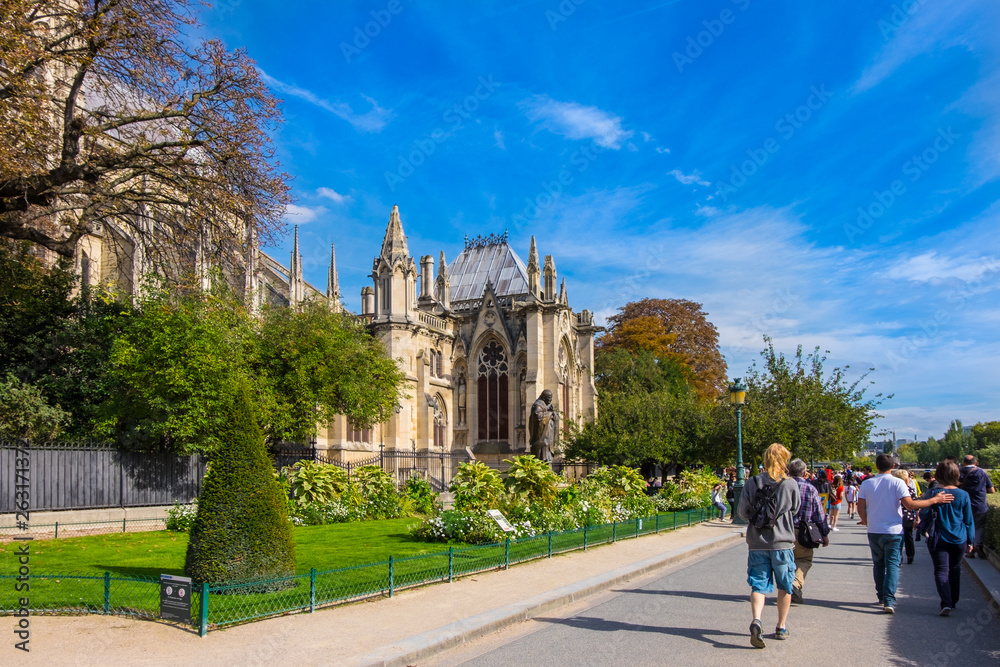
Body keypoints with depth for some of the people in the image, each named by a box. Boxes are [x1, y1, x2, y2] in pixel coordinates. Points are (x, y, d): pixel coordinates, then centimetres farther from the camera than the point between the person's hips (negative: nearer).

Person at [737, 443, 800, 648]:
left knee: (759, 585, 5)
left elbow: (741, 512, -2)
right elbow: (795, 510, 7)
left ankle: (756, 620, -18)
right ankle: (781, 628, 24)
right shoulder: (791, 484, -7)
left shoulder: (752, 483, -4)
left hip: (757, 544, 1)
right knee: (784, 586, 16)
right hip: (782, 542, -1)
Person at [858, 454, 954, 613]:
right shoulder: (897, 482, -8)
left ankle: (881, 597, 25)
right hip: (893, 531, -2)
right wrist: (935, 500, -9)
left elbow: (861, 508, -1)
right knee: (892, 564, 0)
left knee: (878, 564, 17)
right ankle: (889, 600, -12)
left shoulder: (867, 483, 0)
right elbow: (910, 505, -17)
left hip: (874, 530, 2)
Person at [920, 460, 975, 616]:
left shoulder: (933, 493, -10)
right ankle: (953, 601, 31)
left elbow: (924, 515, -9)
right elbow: (969, 521, 4)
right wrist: (970, 541, 11)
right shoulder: (963, 495, -3)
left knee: (941, 571, -1)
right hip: (959, 539, 3)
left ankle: (946, 603, -17)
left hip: (939, 539, -3)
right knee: (955, 570, 20)